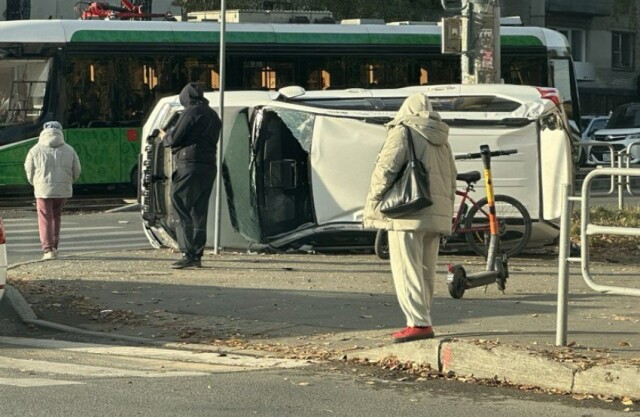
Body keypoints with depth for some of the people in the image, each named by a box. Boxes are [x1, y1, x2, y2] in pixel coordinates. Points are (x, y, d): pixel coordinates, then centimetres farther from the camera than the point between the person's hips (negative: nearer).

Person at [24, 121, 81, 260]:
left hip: (43, 190, -3)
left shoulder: (35, 150, -3)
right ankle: (54, 246, 20)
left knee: (45, 220, 0)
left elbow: (29, 171, 4)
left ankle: (49, 249, -9)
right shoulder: (69, 150, 4)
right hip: (63, 190, 3)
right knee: (56, 217, 19)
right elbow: (76, 172, 8)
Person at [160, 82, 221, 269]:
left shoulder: (191, 112, -8)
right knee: (199, 213, 11)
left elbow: (175, 138, -12)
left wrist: (164, 137, 11)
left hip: (189, 165, -9)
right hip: (209, 166, 9)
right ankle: (197, 255, 10)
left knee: (182, 211, -8)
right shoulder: (213, 115, 20)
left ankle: (188, 254, -15)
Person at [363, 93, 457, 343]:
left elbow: (386, 168, -12)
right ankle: (421, 320, 14)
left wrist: (372, 205, -4)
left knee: (406, 269, -8)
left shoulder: (403, 131, -2)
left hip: (408, 211, -7)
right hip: (437, 213, 8)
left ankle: (419, 323, -16)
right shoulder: (442, 140, 21)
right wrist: (446, 214, 25)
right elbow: (451, 180, 22)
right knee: (426, 271, 12)